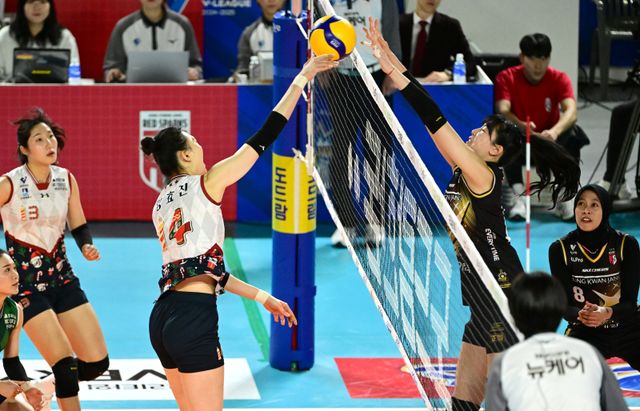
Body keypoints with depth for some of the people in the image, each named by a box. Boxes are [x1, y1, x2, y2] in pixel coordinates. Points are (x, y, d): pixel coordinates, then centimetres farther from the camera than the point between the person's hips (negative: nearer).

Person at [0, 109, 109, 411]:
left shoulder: (67, 180, 0)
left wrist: (87, 246, -9)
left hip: (62, 276, 6)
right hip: (25, 281, -5)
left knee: (97, 363, 3)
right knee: (65, 364, -16)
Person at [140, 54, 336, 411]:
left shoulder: (162, 204, 18)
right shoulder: (207, 184, -3)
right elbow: (264, 137, -2)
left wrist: (262, 297, 25)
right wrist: (302, 79, 6)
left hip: (163, 316, 8)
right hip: (194, 318, -8)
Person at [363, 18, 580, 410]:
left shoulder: (485, 177, -16)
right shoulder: (464, 172, 7)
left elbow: (436, 121, -23)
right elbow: (434, 118, 6)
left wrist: (394, 72, -24)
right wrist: (392, 60, 4)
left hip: (510, 310, -9)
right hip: (488, 307, 9)